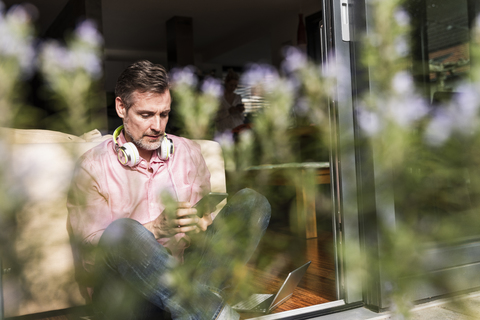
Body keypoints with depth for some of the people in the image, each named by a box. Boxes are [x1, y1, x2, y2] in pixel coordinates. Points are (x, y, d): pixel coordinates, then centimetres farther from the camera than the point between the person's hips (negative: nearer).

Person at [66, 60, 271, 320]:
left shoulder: (188, 152, 13)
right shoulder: (92, 167, 1)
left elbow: (208, 219, 13)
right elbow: (87, 250, -7)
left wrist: (199, 227, -13)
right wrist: (155, 229, -22)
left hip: (186, 273, 4)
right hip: (124, 295, -4)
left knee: (252, 202, -14)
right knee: (122, 230, -37)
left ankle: (197, 296, -32)